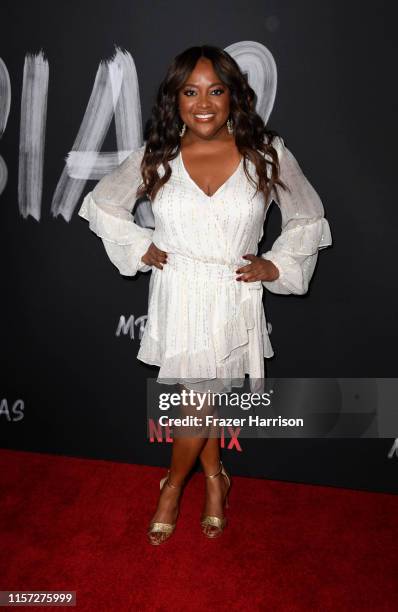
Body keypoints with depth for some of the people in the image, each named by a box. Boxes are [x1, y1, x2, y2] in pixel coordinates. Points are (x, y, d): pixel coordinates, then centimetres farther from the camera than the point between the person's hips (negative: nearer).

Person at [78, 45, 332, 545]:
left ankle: (173, 486, 38)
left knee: (199, 400, 9)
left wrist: (276, 265, -3)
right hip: (177, 298, 1)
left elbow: (307, 218, 8)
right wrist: (140, 247, 1)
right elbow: (102, 203, 12)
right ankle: (214, 479, 41)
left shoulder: (266, 154, -5)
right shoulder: (155, 157, -3)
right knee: (200, 399, 11)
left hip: (233, 301, 0)